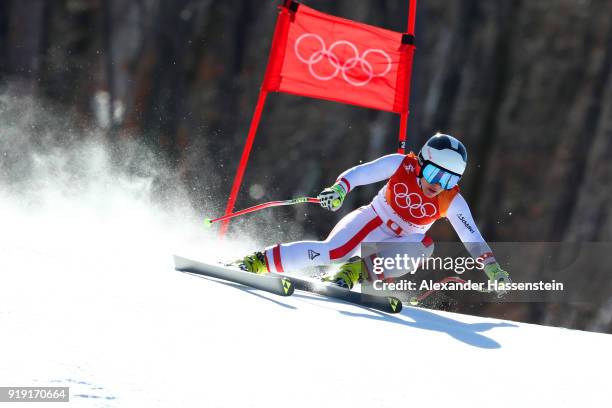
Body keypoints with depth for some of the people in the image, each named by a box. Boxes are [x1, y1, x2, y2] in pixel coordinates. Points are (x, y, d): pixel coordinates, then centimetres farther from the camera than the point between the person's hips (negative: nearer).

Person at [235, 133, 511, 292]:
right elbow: (361, 173, -18)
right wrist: (339, 188, -37)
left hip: (398, 244, 3)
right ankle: (258, 262, -22)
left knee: (425, 245, -31)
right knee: (332, 250, -29)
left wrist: (492, 266, -28)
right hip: (370, 221, -3)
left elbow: (472, 238, -16)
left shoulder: (452, 202, -15)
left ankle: (357, 270, -24)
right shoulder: (402, 165, -17)